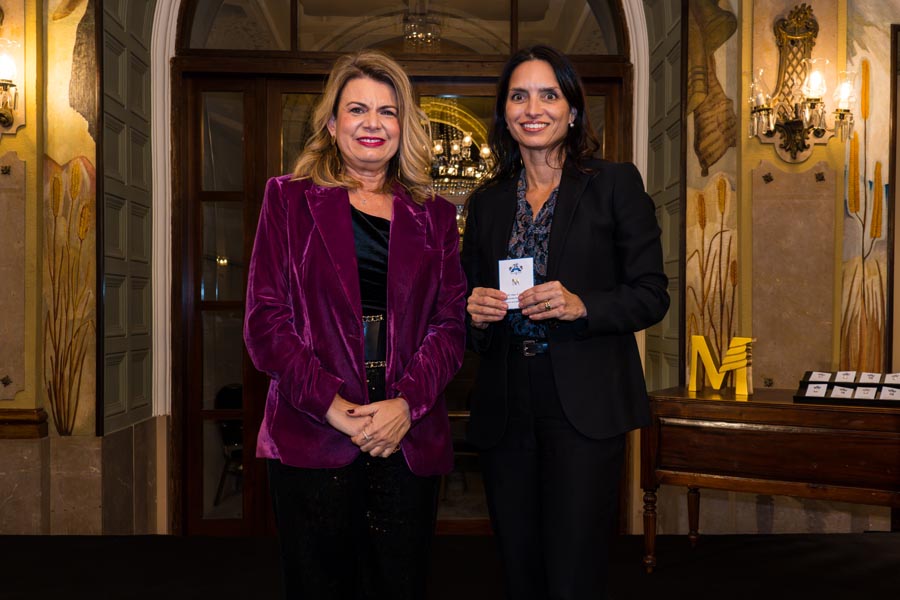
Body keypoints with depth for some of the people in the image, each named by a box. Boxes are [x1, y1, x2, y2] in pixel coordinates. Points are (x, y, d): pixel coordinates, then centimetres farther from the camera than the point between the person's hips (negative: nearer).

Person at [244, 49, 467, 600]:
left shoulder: (435, 216, 12)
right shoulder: (290, 198, 6)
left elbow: (450, 324, 5)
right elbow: (265, 320, -2)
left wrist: (406, 403, -11)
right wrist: (331, 405, -12)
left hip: (410, 442, 2)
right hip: (311, 439, -2)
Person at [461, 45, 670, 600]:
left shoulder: (615, 185, 1)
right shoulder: (487, 202, 12)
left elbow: (653, 295, -2)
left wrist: (581, 305, -18)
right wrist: (475, 313, -5)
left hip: (585, 406, -4)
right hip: (505, 411, 4)